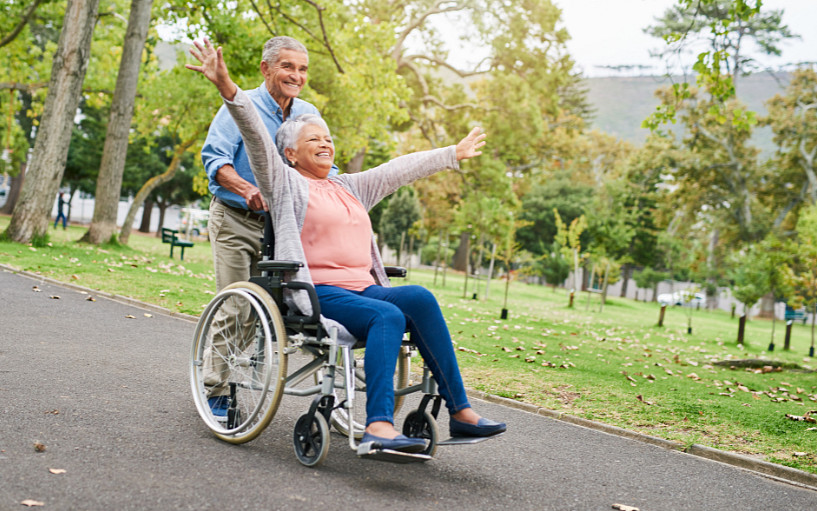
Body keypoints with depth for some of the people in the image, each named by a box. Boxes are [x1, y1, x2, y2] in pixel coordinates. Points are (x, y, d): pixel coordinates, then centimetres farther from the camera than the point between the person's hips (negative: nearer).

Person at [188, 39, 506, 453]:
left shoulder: (351, 187, 26)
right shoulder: (285, 183, 8)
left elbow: (402, 169, 32)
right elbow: (256, 137, -6)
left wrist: (454, 154, 40)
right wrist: (227, 89, -19)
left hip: (363, 289, 6)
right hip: (317, 293, -6)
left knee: (419, 297, -23)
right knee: (388, 315, -32)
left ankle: (457, 410, -23)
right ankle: (378, 426, -42)